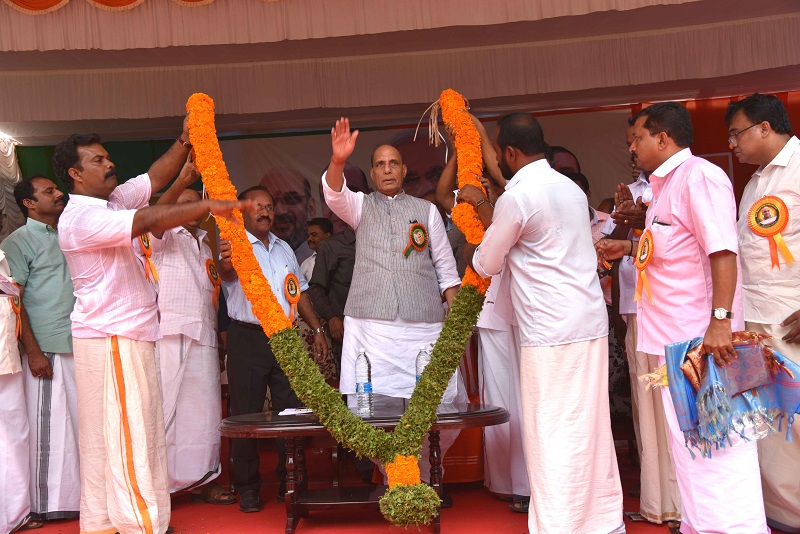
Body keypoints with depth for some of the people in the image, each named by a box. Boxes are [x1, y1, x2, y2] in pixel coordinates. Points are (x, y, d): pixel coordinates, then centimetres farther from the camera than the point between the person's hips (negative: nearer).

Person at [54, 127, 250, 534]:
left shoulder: (113, 201, 13)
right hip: (111, 338, -10)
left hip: (127, 336, 10)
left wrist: (185, 140, -2)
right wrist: (208, 206, -27)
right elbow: (149, 221, -28)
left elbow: (156, 177, 11)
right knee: (128, 437, -7)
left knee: (105, 437, 12)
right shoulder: (80, 217, -16)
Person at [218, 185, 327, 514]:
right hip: (248, 338, -5)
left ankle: (290, 483, 19)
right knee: (246, 413, 0)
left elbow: (300, 291, 21)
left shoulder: (283, 248, 16)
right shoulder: (235, 245, -3)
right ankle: (247, 487, 12)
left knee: (292, 409, 6)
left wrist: (317, 329, 14)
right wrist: (226, 265, -49)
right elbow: (228, 275, -26)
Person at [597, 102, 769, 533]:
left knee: (718, 443, -5)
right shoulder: (665, 185, 16)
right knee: (689, 441, 15)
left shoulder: (698, 176, -13)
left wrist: (721, 319, -28)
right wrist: (625, 248, 23)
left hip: (702, 335, -10)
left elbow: (722, 250, -22)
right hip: (673, 336, 10)